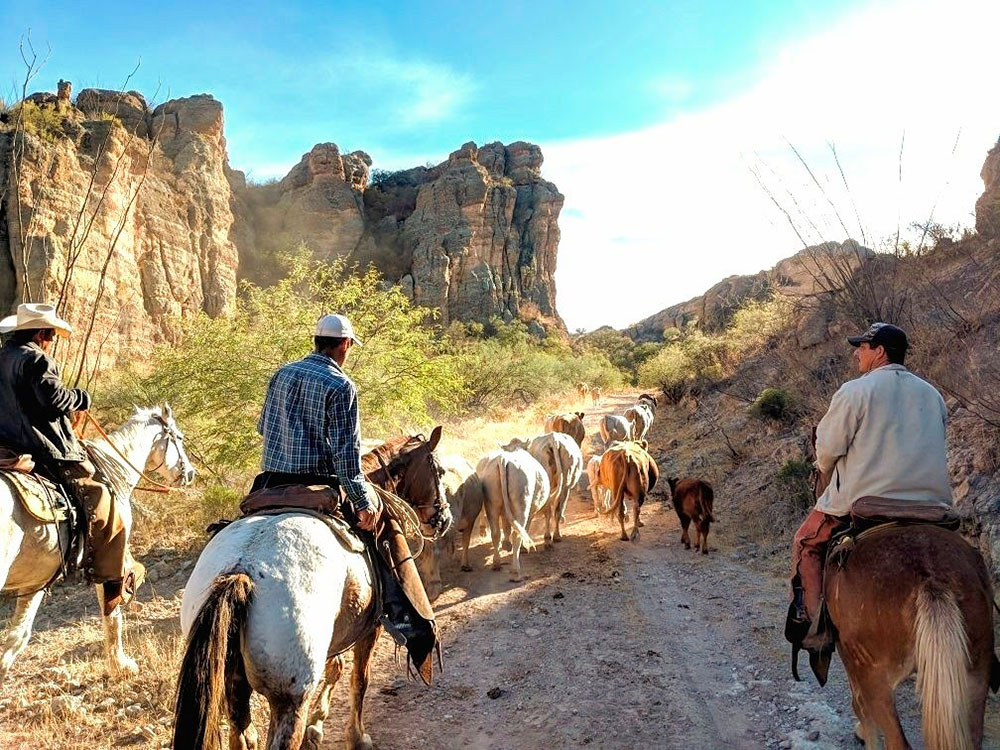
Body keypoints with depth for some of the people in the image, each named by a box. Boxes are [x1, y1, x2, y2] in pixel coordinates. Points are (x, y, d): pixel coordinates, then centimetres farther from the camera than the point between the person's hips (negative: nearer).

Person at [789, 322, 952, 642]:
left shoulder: (855, 390, -8)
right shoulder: (933, 394, 12)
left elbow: (828, 449, -7)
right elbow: (934, 449, 16)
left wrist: (827, 476, 13)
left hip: (865, 498, -5)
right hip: (932, 502, 6)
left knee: (807, 543, 13)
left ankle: (813, 621, 8)